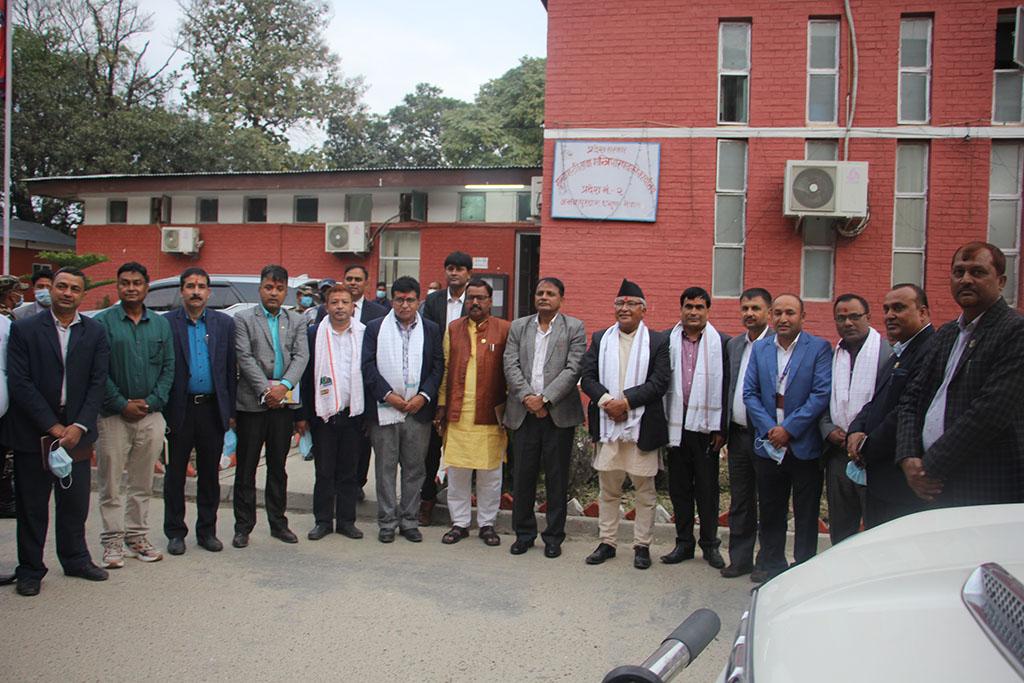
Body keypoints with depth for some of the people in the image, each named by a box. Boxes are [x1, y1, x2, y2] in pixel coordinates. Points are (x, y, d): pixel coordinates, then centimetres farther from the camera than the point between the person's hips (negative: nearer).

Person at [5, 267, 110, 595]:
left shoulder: (94, 332, 4)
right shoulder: (24, 329, -2)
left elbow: (98, 383, 1)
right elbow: (19, 383, -8)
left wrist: (79, 426, -9)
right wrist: (52, 426, -13)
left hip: (76, 431, 2)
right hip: (33, 432, -2)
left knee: (76, 502, 11)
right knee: (32, 504, 7)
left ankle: (76, 559, 28)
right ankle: (30, 569, 20)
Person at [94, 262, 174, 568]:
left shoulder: (161, 324, 9)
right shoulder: (103, 322, -1)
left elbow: (168, 367, 7)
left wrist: (151, 401, -5)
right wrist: (122, 404, -11)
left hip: (151, 415, 3)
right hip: (114, 416, -3)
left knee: (143, 482, 10)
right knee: (111, 483, 3)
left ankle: (137, 536, 21)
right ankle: (113, 541, 12)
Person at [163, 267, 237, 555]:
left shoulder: (224, 323, 6)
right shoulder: (166, 323, -1)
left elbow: (231, 370, 6)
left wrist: (231, 410, 3)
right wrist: (161, 411, -7)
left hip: (213, 409, 2)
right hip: (180, 410, -2)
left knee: (210, 474, 11)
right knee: (175, 474, 8)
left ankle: (207, 530, 22)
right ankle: (175, 532, 21)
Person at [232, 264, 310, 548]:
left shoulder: (297, 321, 12)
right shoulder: (244, 319, 3)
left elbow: (301, 356, 0)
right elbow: (245, 358, -7)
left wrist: (284, 385, -16)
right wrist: (265, 390, -15)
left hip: (285, 402, 3)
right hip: (252, 402, -3)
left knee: (278, 466, 11)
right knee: (246, 466, 3)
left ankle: (278, 523, 21)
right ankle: (243, 526, 12)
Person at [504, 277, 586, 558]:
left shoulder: (574, 328, 3)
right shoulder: (518, 327, 11)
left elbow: (573, 369, -7)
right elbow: (511, 366, 2)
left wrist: (544, 398, -15)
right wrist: (528, 397, -12)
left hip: (559, 413, -2)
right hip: (524, 412, 2)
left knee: (557, 477, 5)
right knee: (522, 475, 7)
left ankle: (554, 537, 17)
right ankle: (523, 533, 21)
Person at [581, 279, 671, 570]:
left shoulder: (658, 341, 0)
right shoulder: (600, 338, 10)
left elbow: (660, 382, -10)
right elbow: (587, 377, 3)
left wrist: (626, 401, -17)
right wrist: (606, 401, -14)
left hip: (642, 426, -2)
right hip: (607, 424, 3)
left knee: (645, 490, 7)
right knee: (608, 488, 11)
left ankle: (642, 545, 18)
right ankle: (607, 542, 22)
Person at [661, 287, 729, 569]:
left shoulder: (721, 343, -1)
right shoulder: (666, 340, 4)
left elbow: (726, 388, -2)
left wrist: (721, 428, -5)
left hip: (705, 425, -2)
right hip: (676, 425, 2)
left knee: (707, 488, 6)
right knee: (679, 487, 10)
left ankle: (710, 544, 20)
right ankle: (684, 543, 22)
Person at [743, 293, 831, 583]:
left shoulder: (819, 348, -5)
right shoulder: (759, 348, 7)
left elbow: (822, 393, -12)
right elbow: (749, 393, 4)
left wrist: (789, 429, -15)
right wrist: (770, 429, -9)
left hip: (804, 445, -3)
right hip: (768, 447, 4)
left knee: (806, 514, 7)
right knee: (770, 511, 13)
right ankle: (772, 566, 28)